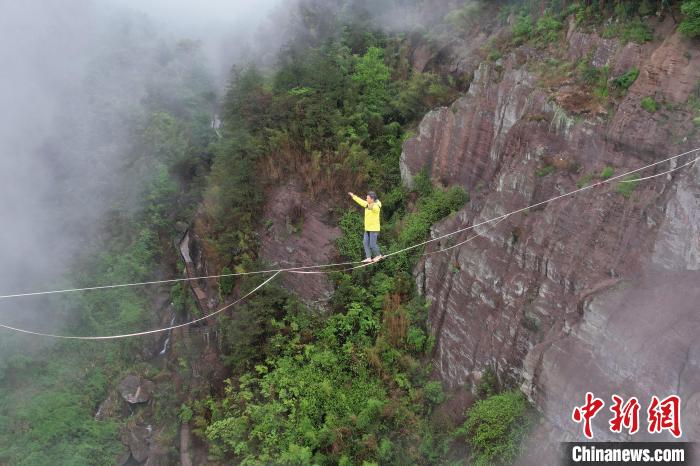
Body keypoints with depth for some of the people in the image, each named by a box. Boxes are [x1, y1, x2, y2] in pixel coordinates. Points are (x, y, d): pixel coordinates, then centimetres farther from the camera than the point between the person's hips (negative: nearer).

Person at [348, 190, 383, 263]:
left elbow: (375, 208, -42)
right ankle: (368, 258, 6)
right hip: (367, 228, 8)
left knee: (372, 244, -4)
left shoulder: (376, 206, -18)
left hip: (374, 229, -8)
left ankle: (378, 255, 19)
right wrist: (353, 196, 32)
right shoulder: (367, 205, 7)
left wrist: (371, 206, -64)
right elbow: (361, 201, 22)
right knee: (365, 243, 3)